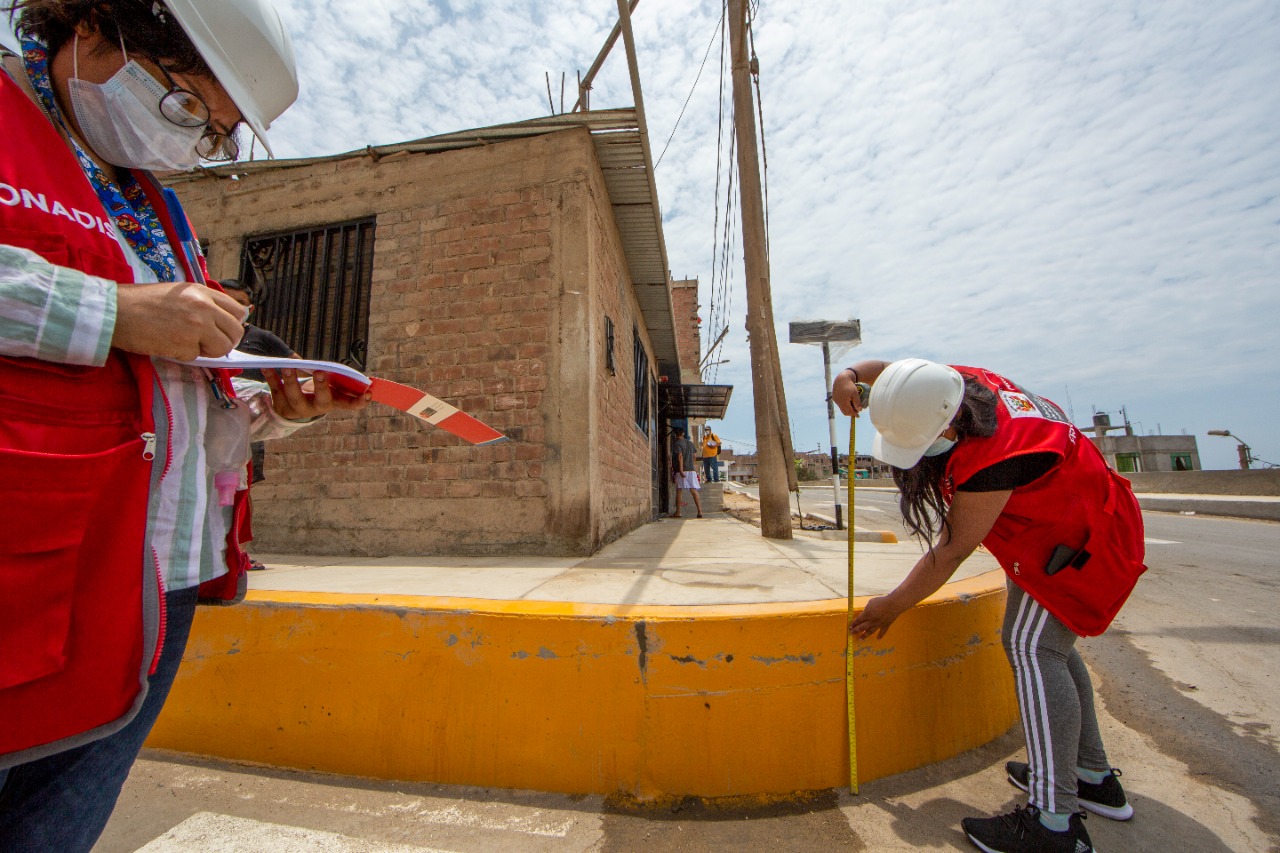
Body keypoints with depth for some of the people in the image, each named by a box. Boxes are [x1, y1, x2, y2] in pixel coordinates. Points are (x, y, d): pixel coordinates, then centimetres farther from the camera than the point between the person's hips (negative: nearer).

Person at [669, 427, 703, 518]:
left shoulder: (676, 443, -6)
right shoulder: (690, 443, 14)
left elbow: (680, 456, -16)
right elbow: (694, 452, 23)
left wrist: (681, 470, -21)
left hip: (681, 470, -5)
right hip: (691, 469, 5)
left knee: (679, 491, 4)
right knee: (694, 491, 2)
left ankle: (677, 512, 6)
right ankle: (700, 511, -6)